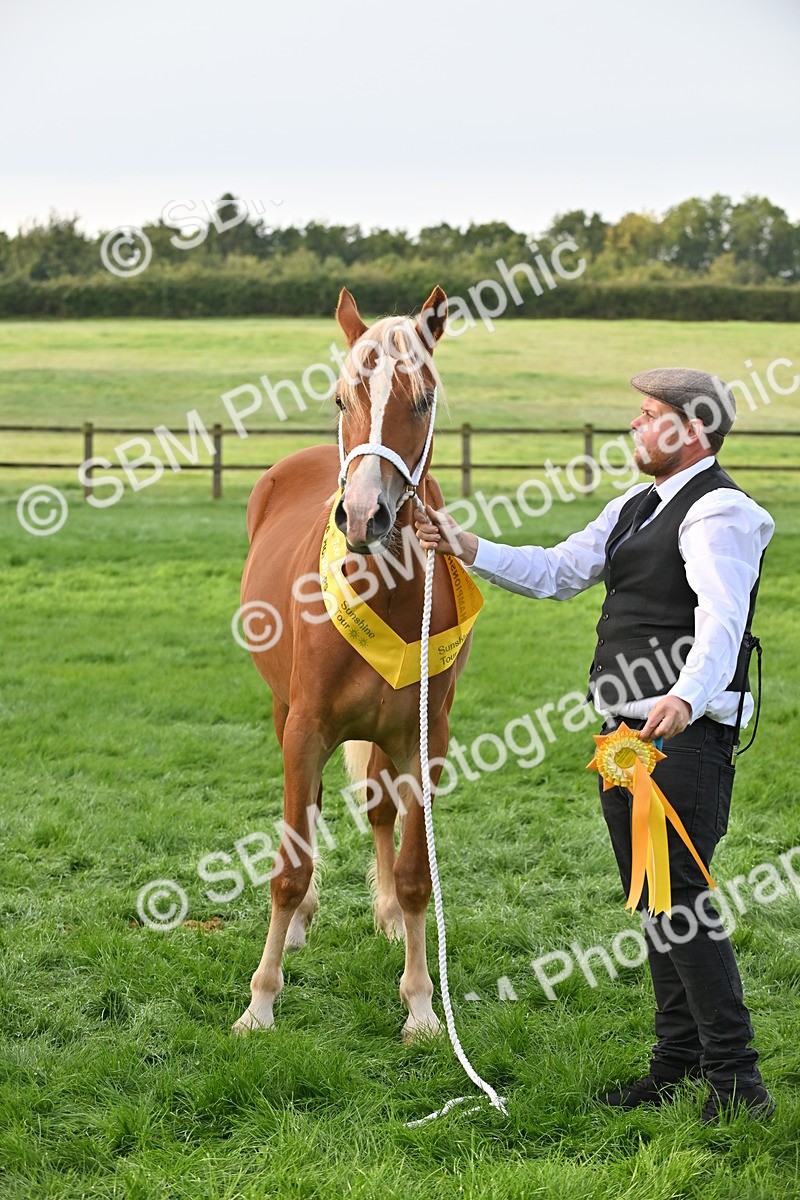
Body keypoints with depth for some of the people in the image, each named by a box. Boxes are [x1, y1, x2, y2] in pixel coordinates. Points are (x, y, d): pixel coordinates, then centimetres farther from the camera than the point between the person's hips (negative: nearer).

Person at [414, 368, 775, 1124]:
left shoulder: (718, 514, -14)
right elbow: (557, 573, 23)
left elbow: (721, 622, -29)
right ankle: (678, 1061, 24)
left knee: (679, 898, -13)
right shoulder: (634, 509, 17)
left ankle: (737, 1079, -8)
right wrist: (469, 551, 11)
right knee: (650, 899, 14)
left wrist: (686, 698, -47)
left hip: (686, 737, -10)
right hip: (625, 733, 10)